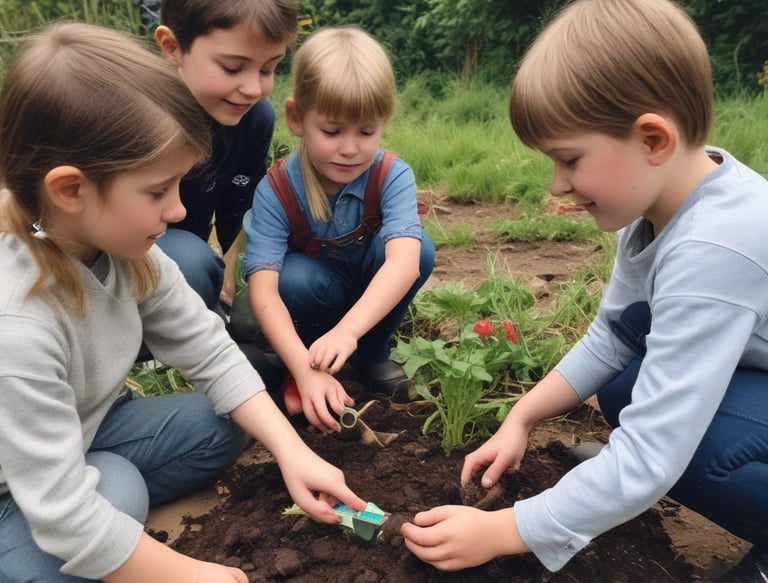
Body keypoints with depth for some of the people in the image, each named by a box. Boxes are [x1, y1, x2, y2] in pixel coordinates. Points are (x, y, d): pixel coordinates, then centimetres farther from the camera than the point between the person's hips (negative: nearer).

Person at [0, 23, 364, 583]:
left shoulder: (121, 243, -18)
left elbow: (211, 352, -10)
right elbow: (63, 514, -32)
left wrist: (292, 452, -17)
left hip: (77, 433, 6)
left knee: (218, 427, -1)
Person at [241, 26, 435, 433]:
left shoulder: (393, 177, -25)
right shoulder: (276, 190, -26)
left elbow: (404, 260, -42)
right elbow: (263, 289, -35)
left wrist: (348, 330, -58)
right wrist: (305, 368, -50)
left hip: (373, 297, 2)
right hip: (310, 294, -1)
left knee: (417, 246, -29)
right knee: (296, 277, -35)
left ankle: (372, 354, -6)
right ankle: (312, 355, -4)